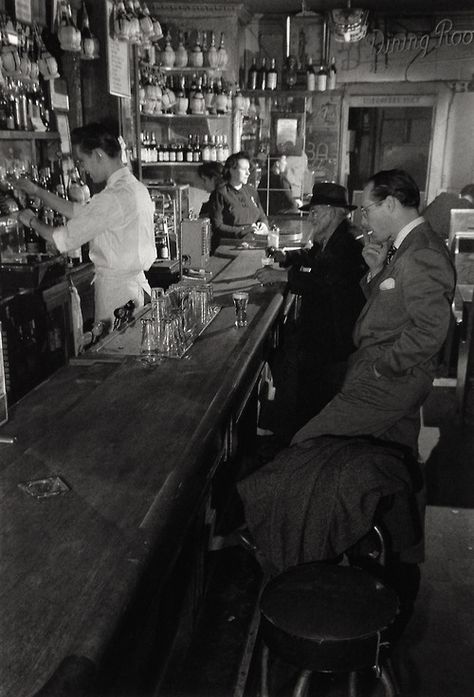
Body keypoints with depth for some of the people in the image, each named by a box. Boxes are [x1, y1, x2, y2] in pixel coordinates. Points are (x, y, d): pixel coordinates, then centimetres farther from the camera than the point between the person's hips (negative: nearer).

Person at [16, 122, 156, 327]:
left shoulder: (112, 198, -21)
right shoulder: (136, 187, 8)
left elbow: (63, 240, -15)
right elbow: (82, 212, 16)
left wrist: (33, 221, 4)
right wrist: (37, 191, 19)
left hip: (115, 287, -9)